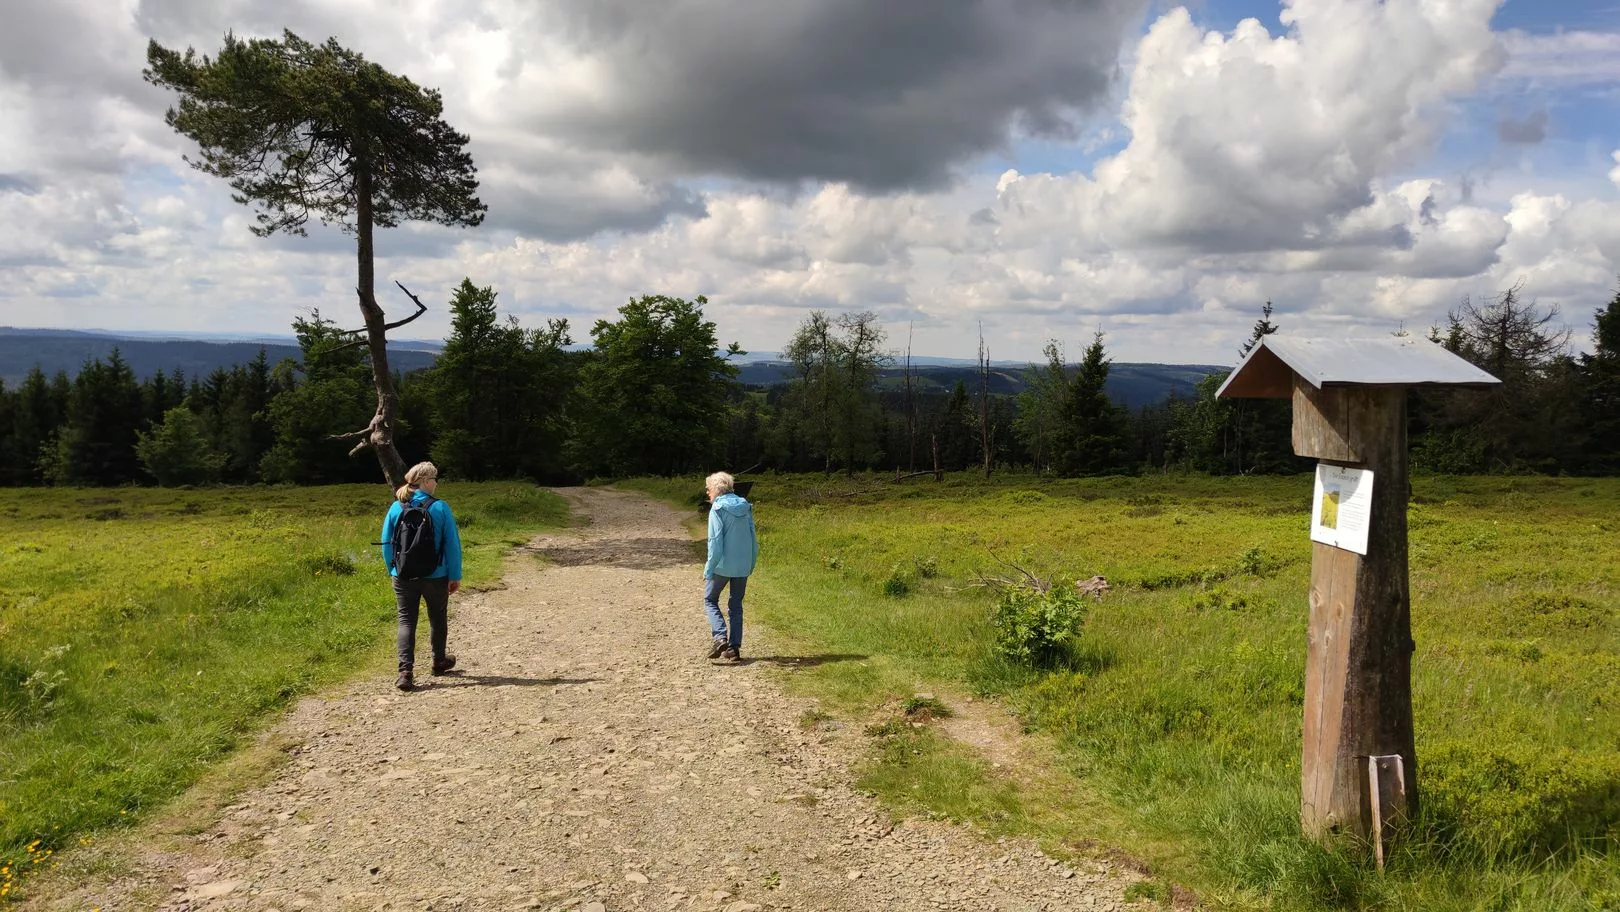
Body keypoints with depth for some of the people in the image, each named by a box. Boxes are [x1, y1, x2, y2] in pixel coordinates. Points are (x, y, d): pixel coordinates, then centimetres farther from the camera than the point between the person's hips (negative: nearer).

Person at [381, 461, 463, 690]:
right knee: (438, 619, 19)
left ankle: (406, 672, -7)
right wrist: (455, 575, -2)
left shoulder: (396, 508, -2)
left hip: (403, 577, 2)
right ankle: (439, 662, 36)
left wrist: (393, 570, 15)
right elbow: (452, 544, -10)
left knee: (406, 621, 6)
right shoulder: (440, 508, -11)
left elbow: (386, 543, 4)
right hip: (435, 577, -2)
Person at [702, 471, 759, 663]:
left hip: (723, 565, -5)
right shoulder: (745, 507, 7)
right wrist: (751, 564, 17)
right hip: (743, 566, 5)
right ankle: (734, 647, 11)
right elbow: (753, 537, 10)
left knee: (710, 599, 11)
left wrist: (709, 569, -8)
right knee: (736, 605, 14)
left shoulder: (718, 508, -11)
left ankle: (720, 637, -8)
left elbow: (715, 541, -14)